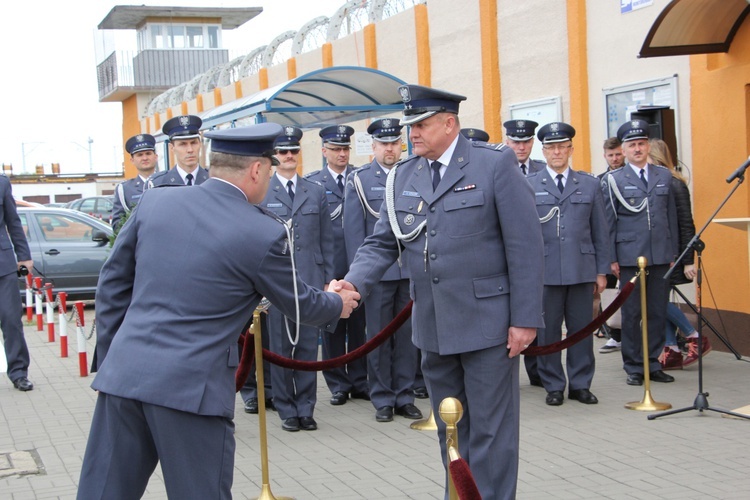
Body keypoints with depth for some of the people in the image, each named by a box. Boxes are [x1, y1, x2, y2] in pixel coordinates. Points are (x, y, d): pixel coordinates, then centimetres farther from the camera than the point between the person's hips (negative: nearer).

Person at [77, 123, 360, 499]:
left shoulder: (153, 201, 5)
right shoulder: (262, 234, -7)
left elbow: (113, 283, 12)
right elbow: (299, 303, 9)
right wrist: (337, 306, 31)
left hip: (124, 373, 5)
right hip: (190, 387, -4)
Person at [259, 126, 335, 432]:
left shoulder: (316, 192, 11)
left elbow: (326, 241, 12)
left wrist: (328, 279, 7)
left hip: (310, 279, 2)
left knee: (308, 346, 5)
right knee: (280, 347, 4)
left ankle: (305, 408, 14)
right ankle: (286, 409, 13)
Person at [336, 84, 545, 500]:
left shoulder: (495, 164, -8)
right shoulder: (403, 176, 8)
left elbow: (525, 244, -10)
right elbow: (382, 243, 8)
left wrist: (525, 319, -13)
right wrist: (354, 282, -13)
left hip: (486, 322, -5)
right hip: (433, 326, 5)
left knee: (489, 429, 2)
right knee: (450, 429, 15)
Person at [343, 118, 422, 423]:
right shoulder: (359, 180, 1)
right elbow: (354, 229, -1)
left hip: (411, 270, 2)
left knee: (407, 335, 8)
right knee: (379, 337, 5)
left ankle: (404, 396, 18)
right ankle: (382, 399, 15)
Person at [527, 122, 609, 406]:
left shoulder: (590, 185, 10)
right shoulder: (528, 186, 4)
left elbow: (601, 231, 9)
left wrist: (602, 271, 5)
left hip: (582, 271, 2)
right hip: (544, 272, -1)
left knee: (582, 329, 6)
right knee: (548, 332, 3)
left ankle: (580, 384, 18)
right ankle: (553, 386, 15)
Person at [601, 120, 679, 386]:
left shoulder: (664, 176, 11)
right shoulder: (613, 180, 1)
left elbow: (671, 217, 12)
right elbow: (608, 222, 0)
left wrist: (673, 253, 9)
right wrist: (612, 259, -4)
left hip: (661, 257, 3)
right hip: (630, 257, -3)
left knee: (658, 312, 6)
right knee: (631, 314, 3)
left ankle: (653, 364, 17)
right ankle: (633, 367, 12)